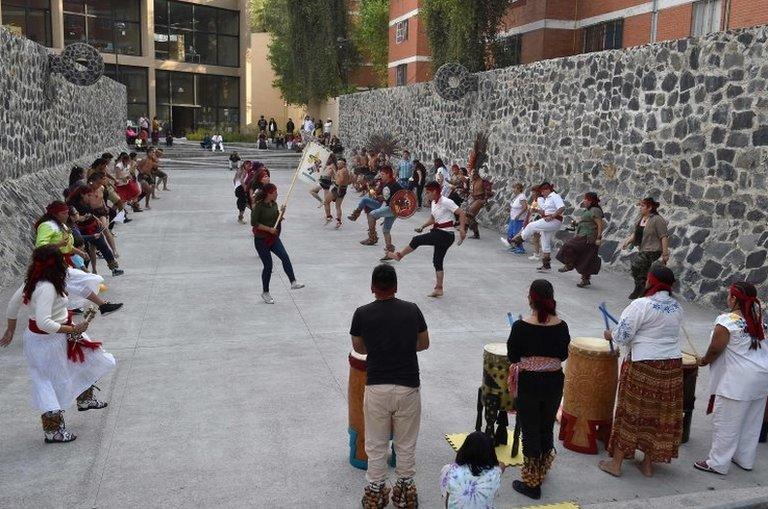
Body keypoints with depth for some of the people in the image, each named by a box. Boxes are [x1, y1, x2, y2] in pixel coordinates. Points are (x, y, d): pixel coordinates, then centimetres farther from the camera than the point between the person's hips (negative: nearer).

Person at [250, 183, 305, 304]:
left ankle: (293, 282, -17)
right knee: (268, 266, 0)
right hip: (261, 240, -6)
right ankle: (265, 292, 16)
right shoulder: (259, 206, -17)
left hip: (273, 238, 6)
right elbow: (253, 223, -19)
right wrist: (269, 229, -22)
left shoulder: (274, 204, 5)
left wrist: (281, 213, -5)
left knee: (285, 257, -16)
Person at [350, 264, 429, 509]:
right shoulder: (412, 310, 0)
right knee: (406, 445, 16)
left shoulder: (362, 314, -4)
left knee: (376, 446, 15)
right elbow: (424, 344, 14)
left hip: (377, 388, -1)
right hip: (408, 388, 1)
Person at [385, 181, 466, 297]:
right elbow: (433, 219, 24)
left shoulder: (446, 202, -17)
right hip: (440, 234, 9)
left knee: (417, 240, -8)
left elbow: (462, 214, -20)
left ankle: (399, 255, 13)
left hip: (445, 235, -9)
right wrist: (422, 226, 8)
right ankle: (438, 289, 16)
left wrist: (462, 230, -29)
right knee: (437, 261, 11)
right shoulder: (433, 203, 10)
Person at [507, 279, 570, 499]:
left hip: (529, 383, -3)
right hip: (554, 382, 4)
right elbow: (563, 355, 4)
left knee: (530, 431, 8)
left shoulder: (521, 326, -17)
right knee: (547, 428, 21)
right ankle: (541, 472, 38)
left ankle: (531, 483, 17)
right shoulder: (561, 326, -7)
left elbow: (512, 357, -8)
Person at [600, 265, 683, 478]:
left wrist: (610, 335, 4)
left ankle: (616, 463, 14)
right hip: (672, 365, 6)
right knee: (661, 413, 13)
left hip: (643, 365, -6)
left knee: (631, 411, 5)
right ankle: (648, 464, 24)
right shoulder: (677, 307, 5)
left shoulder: (641, 305, -16)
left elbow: (622, 335, -16)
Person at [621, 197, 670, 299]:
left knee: (636, 264, -21)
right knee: (643, 274, 12)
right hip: (643, 250, 9)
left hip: (652, 251, -9)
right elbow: (635, 233, 17)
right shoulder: (641, 219, 9)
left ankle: (638, 289, -8)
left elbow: (664, 237, -17)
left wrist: (665, 254, -20)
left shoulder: (657, 220, -15)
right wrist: (627, 241, 1)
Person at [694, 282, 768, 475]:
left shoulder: (727, 321, -16)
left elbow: (715, 349, -13)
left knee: (726, 423, 2)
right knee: (752, 422, 18)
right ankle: (745, 459, 31)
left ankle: (717, 463, 10)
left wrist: (704, 361, 7)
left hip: (739, 381, -8)